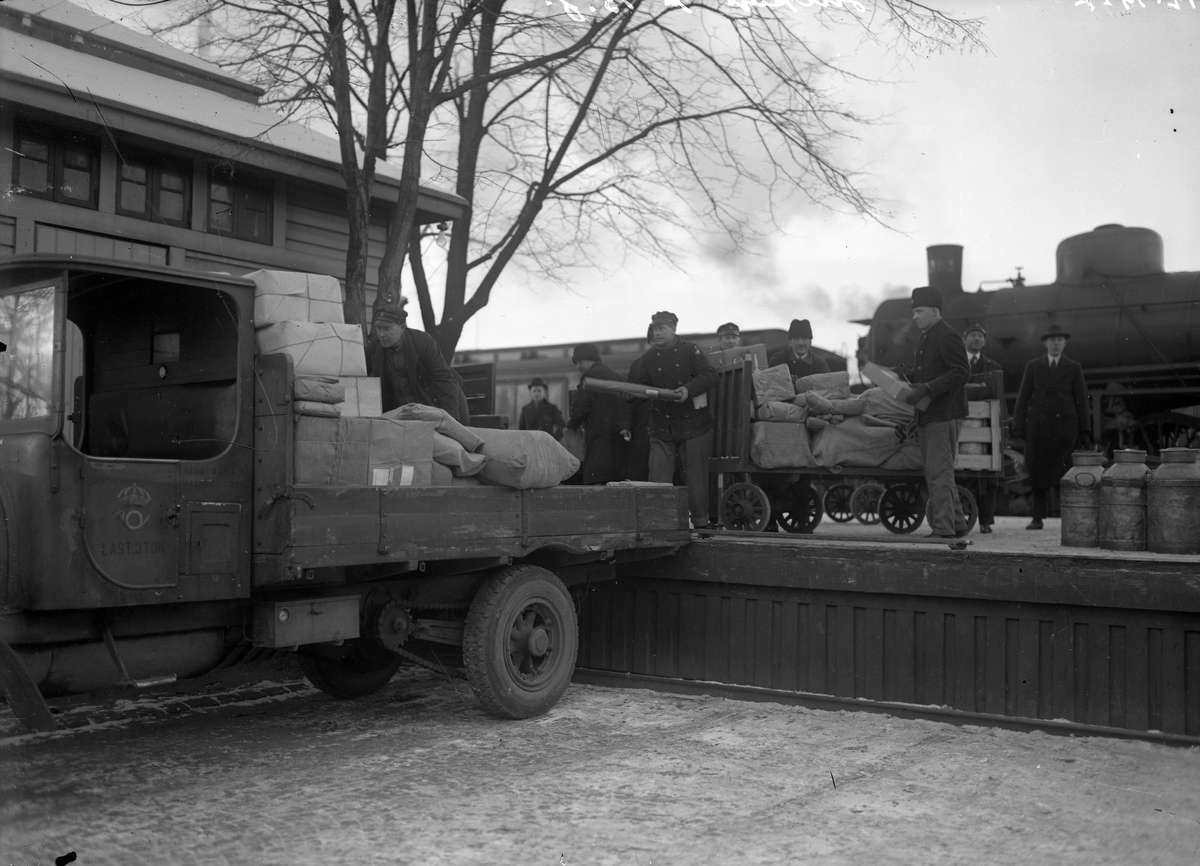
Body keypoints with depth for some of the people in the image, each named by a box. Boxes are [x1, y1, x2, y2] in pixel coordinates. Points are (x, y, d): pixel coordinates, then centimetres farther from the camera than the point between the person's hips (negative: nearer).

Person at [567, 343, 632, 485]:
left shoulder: (591, 375, -3)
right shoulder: (617, 377, 22)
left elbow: (580, 406, -7)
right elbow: (626, 405, 10)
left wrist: (572, 425, 10)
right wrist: (624, 425, -2)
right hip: (617, 439, 8)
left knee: (596, 480, -14)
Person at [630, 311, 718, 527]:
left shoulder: (690, 351, -2)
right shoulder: (649, 357, 7)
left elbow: (710, 376, -10)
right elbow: (640, 386, 10)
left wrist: (688, 390, -23)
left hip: (693, 423, -2)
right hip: (661, 426, 3)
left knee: (696, 477, 4)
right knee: (658, 479, -3)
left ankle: (701, 523, 14)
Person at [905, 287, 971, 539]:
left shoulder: (947, 336, -10)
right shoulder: (924, 340, 20)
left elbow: (962, 372, -19)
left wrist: (926, 388, -24)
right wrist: (909, 379, 10)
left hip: (944, 415, -10)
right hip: (927, 417, 10)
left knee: (939, 473, -10)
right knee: (936, 474, 14)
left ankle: (943, 528, -7)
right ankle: (957, 524, 22)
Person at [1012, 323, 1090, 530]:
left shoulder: (1074, 368, 9)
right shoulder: (1033, 366, 10)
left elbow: (1081, 399, 6)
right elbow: (1023, 396, 8)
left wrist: (1084, 430, 1)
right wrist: (1019, 425, -1)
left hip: (1064, 426, -1)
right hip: (1038, 425, 1)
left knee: (1065, 472, -5)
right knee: (1038, 471, 0)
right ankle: (1037, 517, 5)